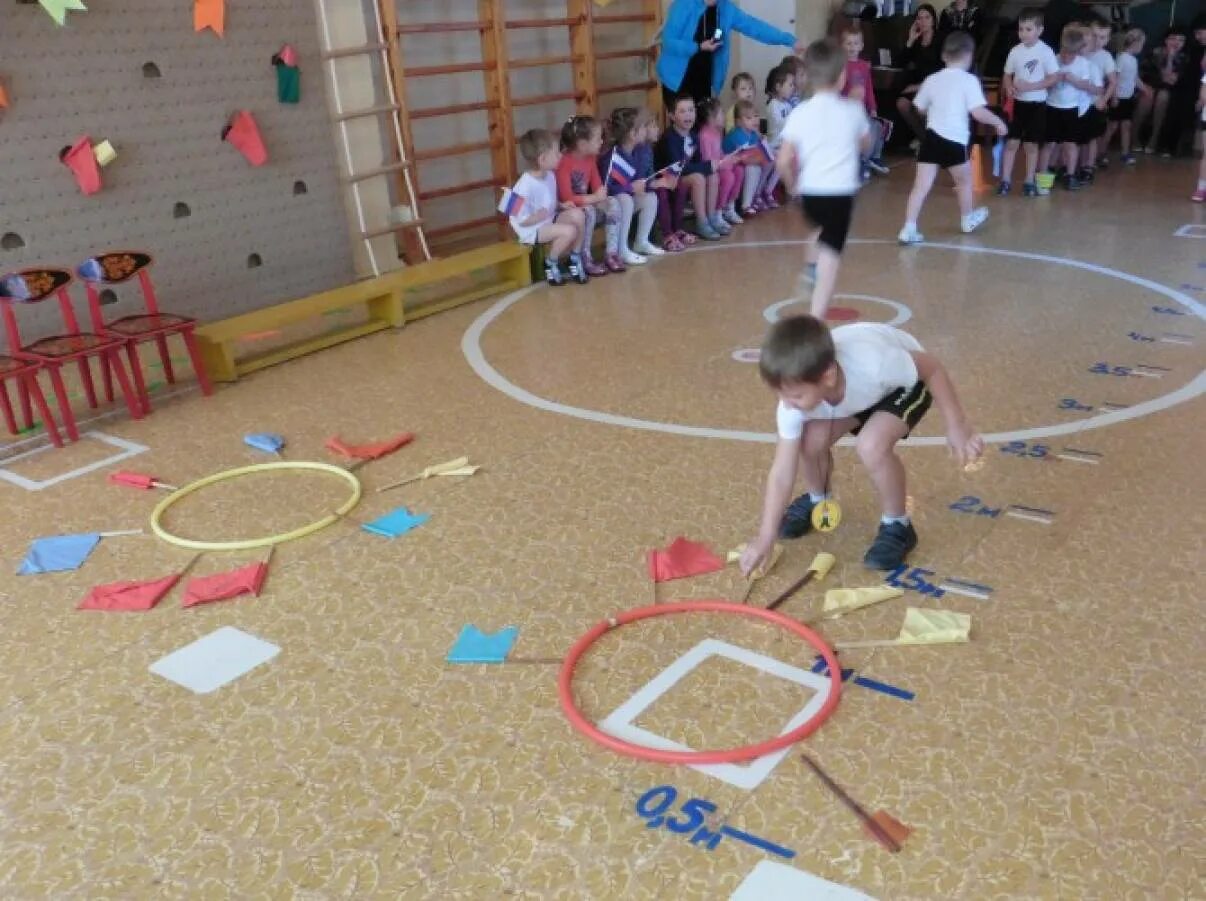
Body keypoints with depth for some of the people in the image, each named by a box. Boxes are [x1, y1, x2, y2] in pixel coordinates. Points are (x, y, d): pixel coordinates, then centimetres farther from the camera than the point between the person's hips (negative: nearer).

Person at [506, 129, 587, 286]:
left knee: (577, 214, -12)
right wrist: (537, 217, -39)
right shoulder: (525, 187, -26)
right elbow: (521, 220, -22)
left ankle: (574, 257, 3)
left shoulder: (550, 175, 1)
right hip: (531, 229, -8)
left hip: (549, 220, 8)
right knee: (569, 231, -25)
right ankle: (550, 263, -2)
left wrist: (561, 205, -2)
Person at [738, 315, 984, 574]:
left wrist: (957, 427, -20)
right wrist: (765, 538, -29)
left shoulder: (872, 365, -45)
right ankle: (816, 500, 17)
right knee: (810, 441, -17)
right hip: (857, 390, 4)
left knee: (871, 445, -30)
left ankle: (897, 526, -4)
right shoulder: (799, 390, -30)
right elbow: (781, 473, -26)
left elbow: (932, 368, -24)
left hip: (906, 380, -4)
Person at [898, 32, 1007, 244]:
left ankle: (909, 229, -12)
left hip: (931, 137, 4)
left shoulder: (932, 79, 10)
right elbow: (978, 112, -13)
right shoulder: (969, 80, -6)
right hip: (954, 141, -4)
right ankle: (968, 220, 38)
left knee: (921, 185, -2)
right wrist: (998, 121, 2)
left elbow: (921, 108, 22)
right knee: (965, 181, 20)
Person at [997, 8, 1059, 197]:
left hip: (1037, 103, -2)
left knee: (1031, 144, 5)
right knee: (1011, 142, 0)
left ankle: (1029, 182, 14)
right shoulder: (1015, 51, -1)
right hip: (1018, 102, 2)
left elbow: (1053, 78, -10)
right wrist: (1009, 87, -14)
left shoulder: (1046, 51, -10)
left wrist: (1030, 86, -21)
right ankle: (1005, 180, 5)